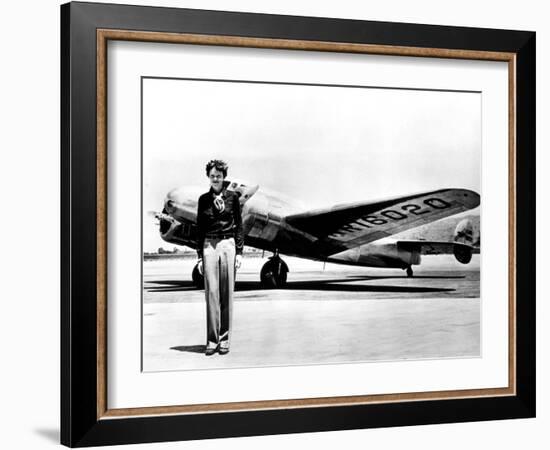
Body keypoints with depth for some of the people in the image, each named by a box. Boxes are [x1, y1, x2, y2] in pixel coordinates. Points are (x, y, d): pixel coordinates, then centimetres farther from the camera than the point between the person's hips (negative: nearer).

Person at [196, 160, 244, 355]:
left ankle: (224, 339, 7)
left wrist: (239, 252, 0)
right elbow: (199, 228, 10)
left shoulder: (232, 197, 5)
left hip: (228, 244, -1)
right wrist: (199, 254, 5)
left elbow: (239, 225, 6)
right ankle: (212, 339, 0)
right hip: (209, 245, 1)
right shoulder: (204, 199, 8)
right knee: (211, 291, -3)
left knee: (226, 292, 1)